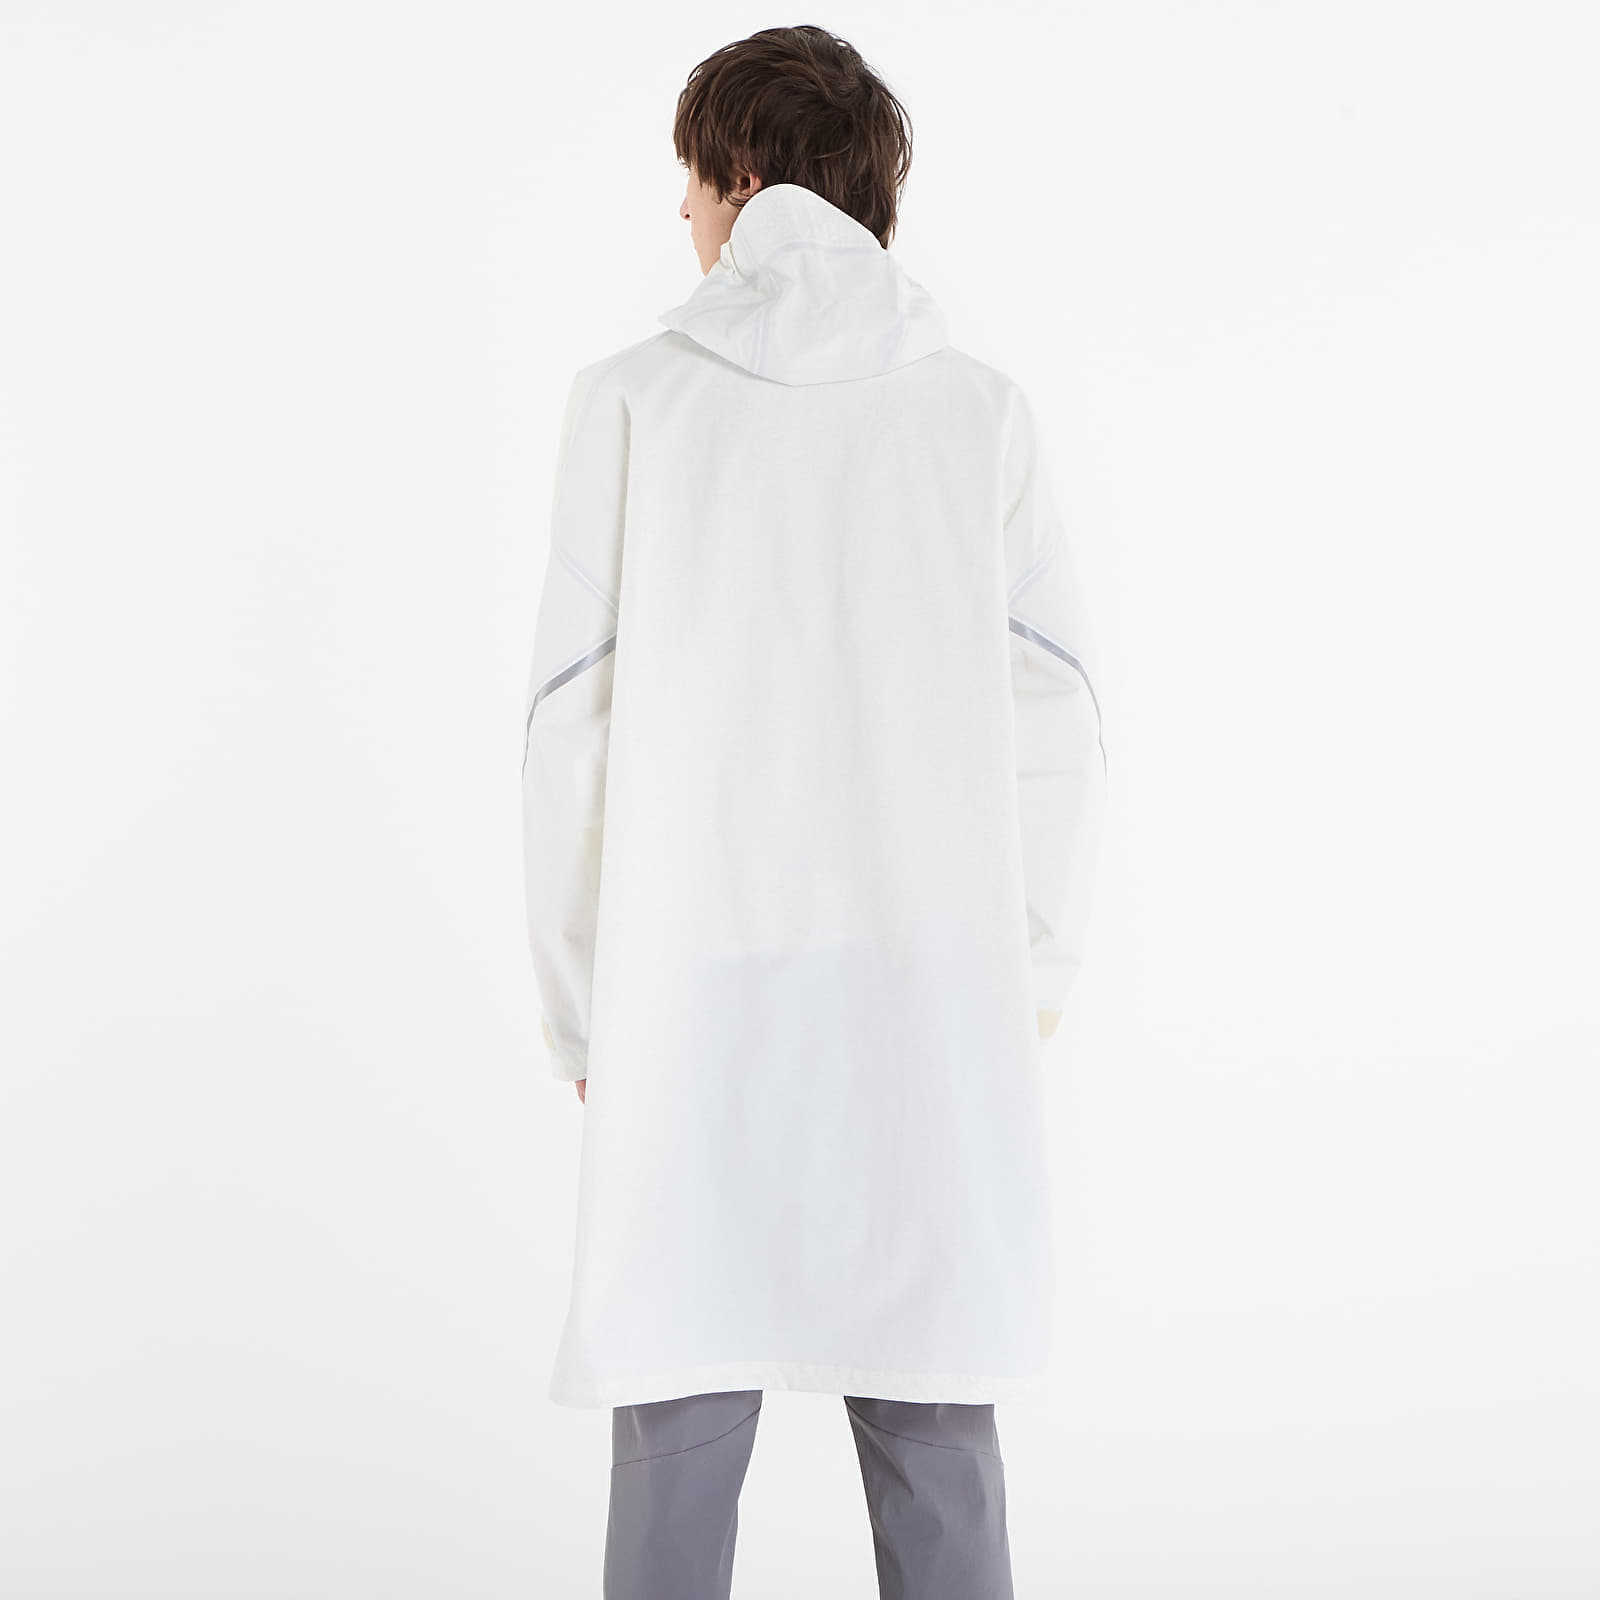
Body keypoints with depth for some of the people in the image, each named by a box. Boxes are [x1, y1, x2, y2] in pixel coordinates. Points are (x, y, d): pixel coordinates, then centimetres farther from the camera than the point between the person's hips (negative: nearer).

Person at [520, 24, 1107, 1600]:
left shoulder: (632, 399, 0)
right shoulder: (979, 407, 4)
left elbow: (572, 722, -2)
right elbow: (1053, 716, 2)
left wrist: (577, 998, 7)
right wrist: (1039, 959, 13)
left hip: (694, 990, -1)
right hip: (934, 990, 2)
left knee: (680, 1424, 7)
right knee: (933, 1423, 11)